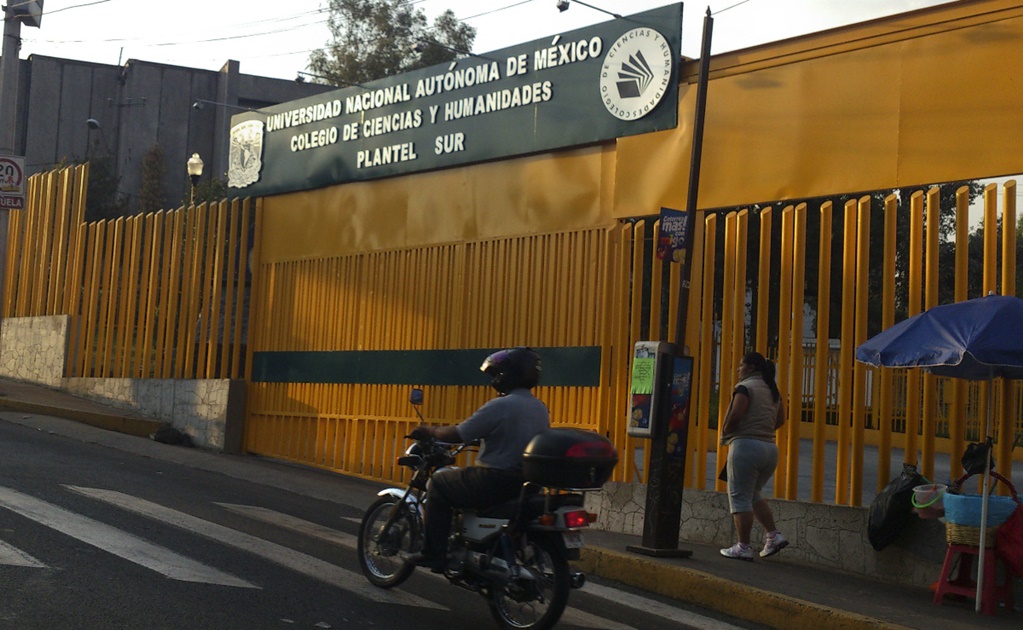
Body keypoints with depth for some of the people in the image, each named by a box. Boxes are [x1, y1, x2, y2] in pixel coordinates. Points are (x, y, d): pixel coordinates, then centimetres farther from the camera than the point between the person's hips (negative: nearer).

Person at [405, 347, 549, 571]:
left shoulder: (500, 405, -15)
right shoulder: (540, 408, 9)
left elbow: (457, 435, -13)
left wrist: (430, 432, 4)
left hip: (498, 480, -8)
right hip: (529, 484, 9)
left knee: (440, 483, 8)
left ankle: (433, 554, 3)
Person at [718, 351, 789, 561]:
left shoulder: (745, 387, -8)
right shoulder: (772, 391, 17)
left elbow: (735, 415, -18)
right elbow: (780, 420, 19)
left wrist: (725, 432, -2)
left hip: (746, 444, -8)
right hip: (770, 447, 8)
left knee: (740, 496, -2)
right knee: (753, 495, 20)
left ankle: (743, 547, -2)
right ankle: (774, 536, 10)